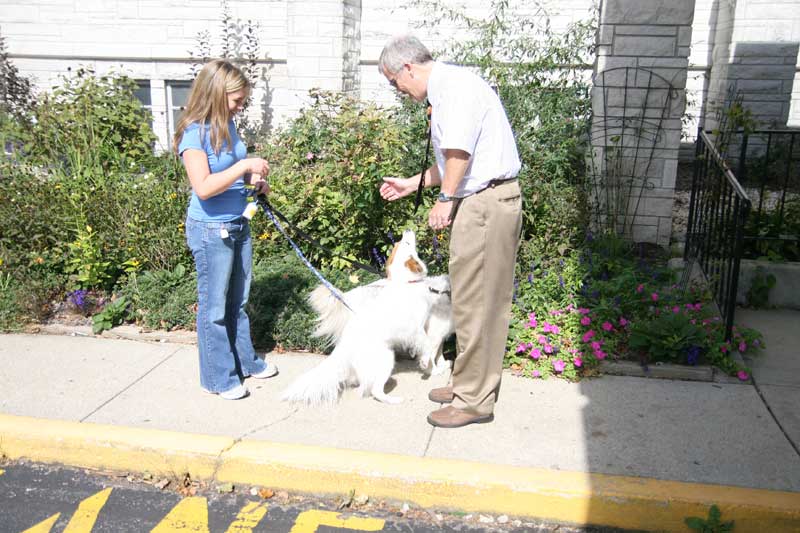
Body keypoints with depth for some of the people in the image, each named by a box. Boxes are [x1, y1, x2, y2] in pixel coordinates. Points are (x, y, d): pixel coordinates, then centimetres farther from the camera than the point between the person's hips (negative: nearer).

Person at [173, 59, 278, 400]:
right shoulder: (194, 133, -18)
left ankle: (245, 360, 36)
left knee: (238, 300, 20)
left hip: (238, 224, 8)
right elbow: (203, 187, -27)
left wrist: (255, 180, 2)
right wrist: (244, 166, -26)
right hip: (210, 230, -8)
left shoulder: (227, 125, 5)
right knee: (214, 307, 6)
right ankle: (219, 377, 19)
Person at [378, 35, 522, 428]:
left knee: (474, 301, -4)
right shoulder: (444, 90, 20)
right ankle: (470, 383, 28)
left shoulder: (455, 85, -13)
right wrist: (412, 184, 28)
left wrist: (446, 199, -14)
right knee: (480, 299, 16)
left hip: (486, 202, -11)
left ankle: (474, 400, 7)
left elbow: (459, 151, -24)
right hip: (478, 201, 11)